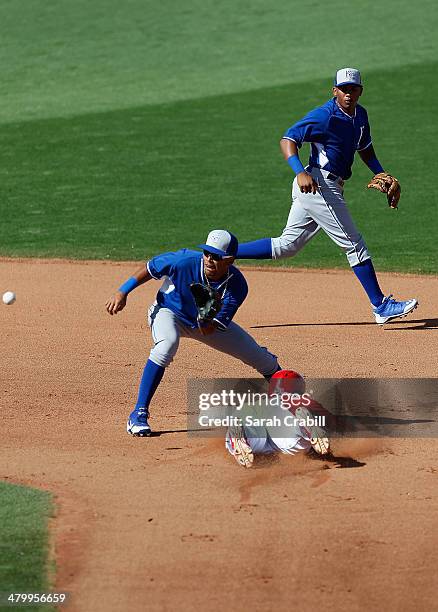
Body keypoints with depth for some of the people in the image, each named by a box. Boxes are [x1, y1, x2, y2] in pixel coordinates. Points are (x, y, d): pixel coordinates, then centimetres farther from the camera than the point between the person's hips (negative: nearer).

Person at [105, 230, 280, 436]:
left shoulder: (237, 285, -28)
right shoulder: (185, 261, -34)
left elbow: (210, 330, -28)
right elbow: (149, 268, -16)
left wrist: (206, 320, -49)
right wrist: (122, 292, -17)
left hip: (209, 321, 3)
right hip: (169, 311, -3)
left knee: (256, 355, 4)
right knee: (167, 344, -38)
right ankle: (138, 415, -31)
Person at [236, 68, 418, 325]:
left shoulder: (360, 115, 13)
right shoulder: (325, 115, -15)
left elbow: (365, 148, 28)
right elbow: (288, 139, -20)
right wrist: (300, 172, -36)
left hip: (330, 187, 10)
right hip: (318, 185, -10)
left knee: (286, 246, 13)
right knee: (354, 244, -6)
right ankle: (381, 306, -2)